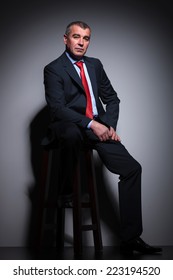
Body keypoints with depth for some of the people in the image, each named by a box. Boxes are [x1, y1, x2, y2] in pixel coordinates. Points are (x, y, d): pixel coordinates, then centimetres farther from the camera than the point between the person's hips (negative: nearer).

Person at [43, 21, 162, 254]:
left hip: (98, 128, 6)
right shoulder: (53, 69, 0)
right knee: (73, 133, -42)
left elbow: (112, 98, 21)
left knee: (132, 168, -8)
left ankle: (130, 238, -1)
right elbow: (57, 107, -13)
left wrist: (110, 125, 2)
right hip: (68, 127, -5)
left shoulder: (95, 65, 19)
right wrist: (91, 124, -23)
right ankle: (67, 190, -17)